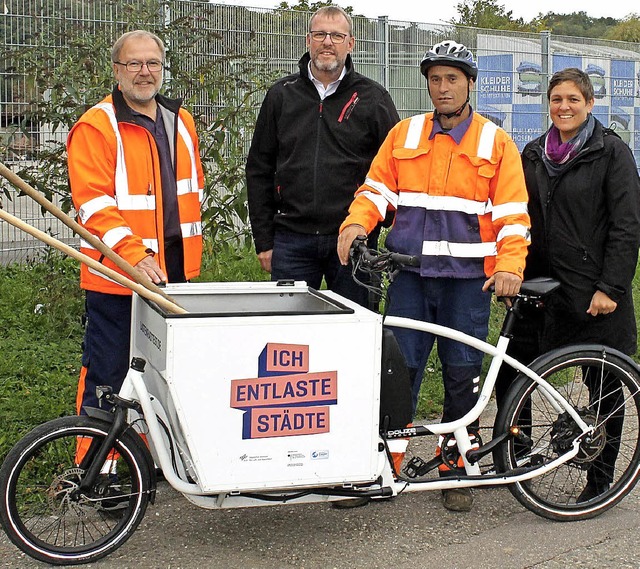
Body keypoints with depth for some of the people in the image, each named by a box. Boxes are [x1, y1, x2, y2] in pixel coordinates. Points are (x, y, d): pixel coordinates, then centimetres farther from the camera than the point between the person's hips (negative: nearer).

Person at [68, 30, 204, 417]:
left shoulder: (181, 121, 13)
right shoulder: (96, 126, -8)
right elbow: (94, 201, -17)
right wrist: (134, 255, -27)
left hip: (174, 271, 7)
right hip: (117, 276, -6)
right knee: (108, 377, 1)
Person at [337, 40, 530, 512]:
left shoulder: (495, 142, 4)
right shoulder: (404, 134, 9)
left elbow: (513, 214, -1)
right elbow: (377, 188, 8)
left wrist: (510, 266, -17)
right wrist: (356, 223, -13)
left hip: (467, 278, -1)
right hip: (410, 273, 1)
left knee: (463, 376, 5)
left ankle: (455, 472, 19)